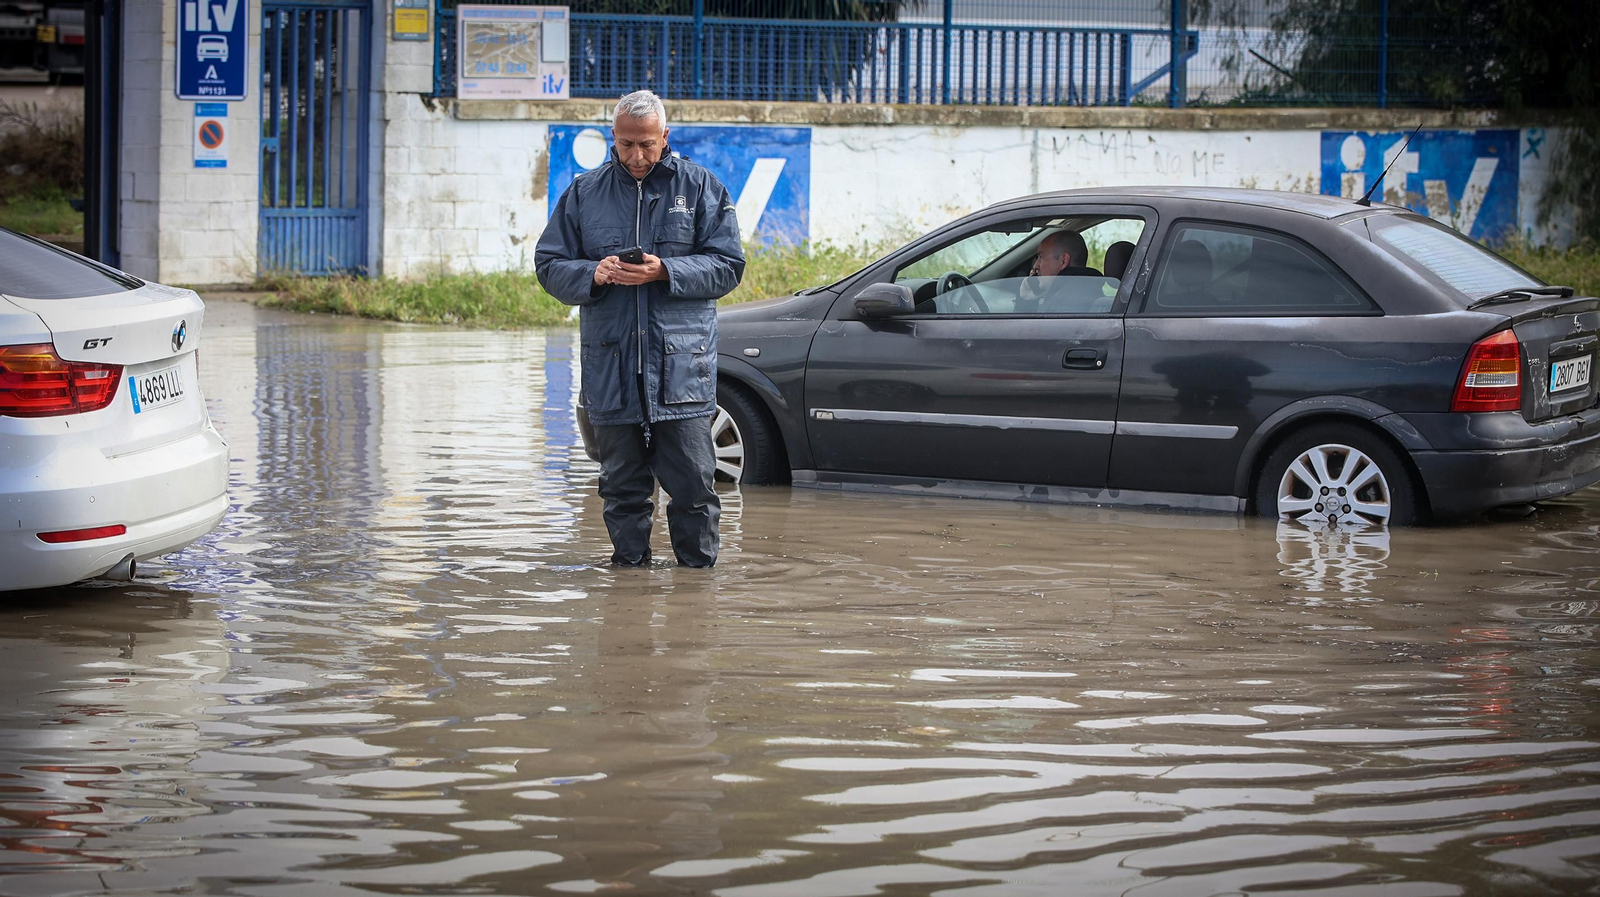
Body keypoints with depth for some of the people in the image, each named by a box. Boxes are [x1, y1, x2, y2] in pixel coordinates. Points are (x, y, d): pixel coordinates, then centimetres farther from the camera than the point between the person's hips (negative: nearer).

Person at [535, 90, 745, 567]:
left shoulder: (700, 188, 6)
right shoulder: (584, 193, 12)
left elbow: (727, 265, 0)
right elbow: (549, 265, 10)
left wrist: (665, 272, -14)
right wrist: (592, 275, -10)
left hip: (682, 366, -2)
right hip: (611, 364, 2)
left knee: (692, 479, -4)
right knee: (622, 484, 7)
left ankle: (698, 568, 6)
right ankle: (629, 566, 16)